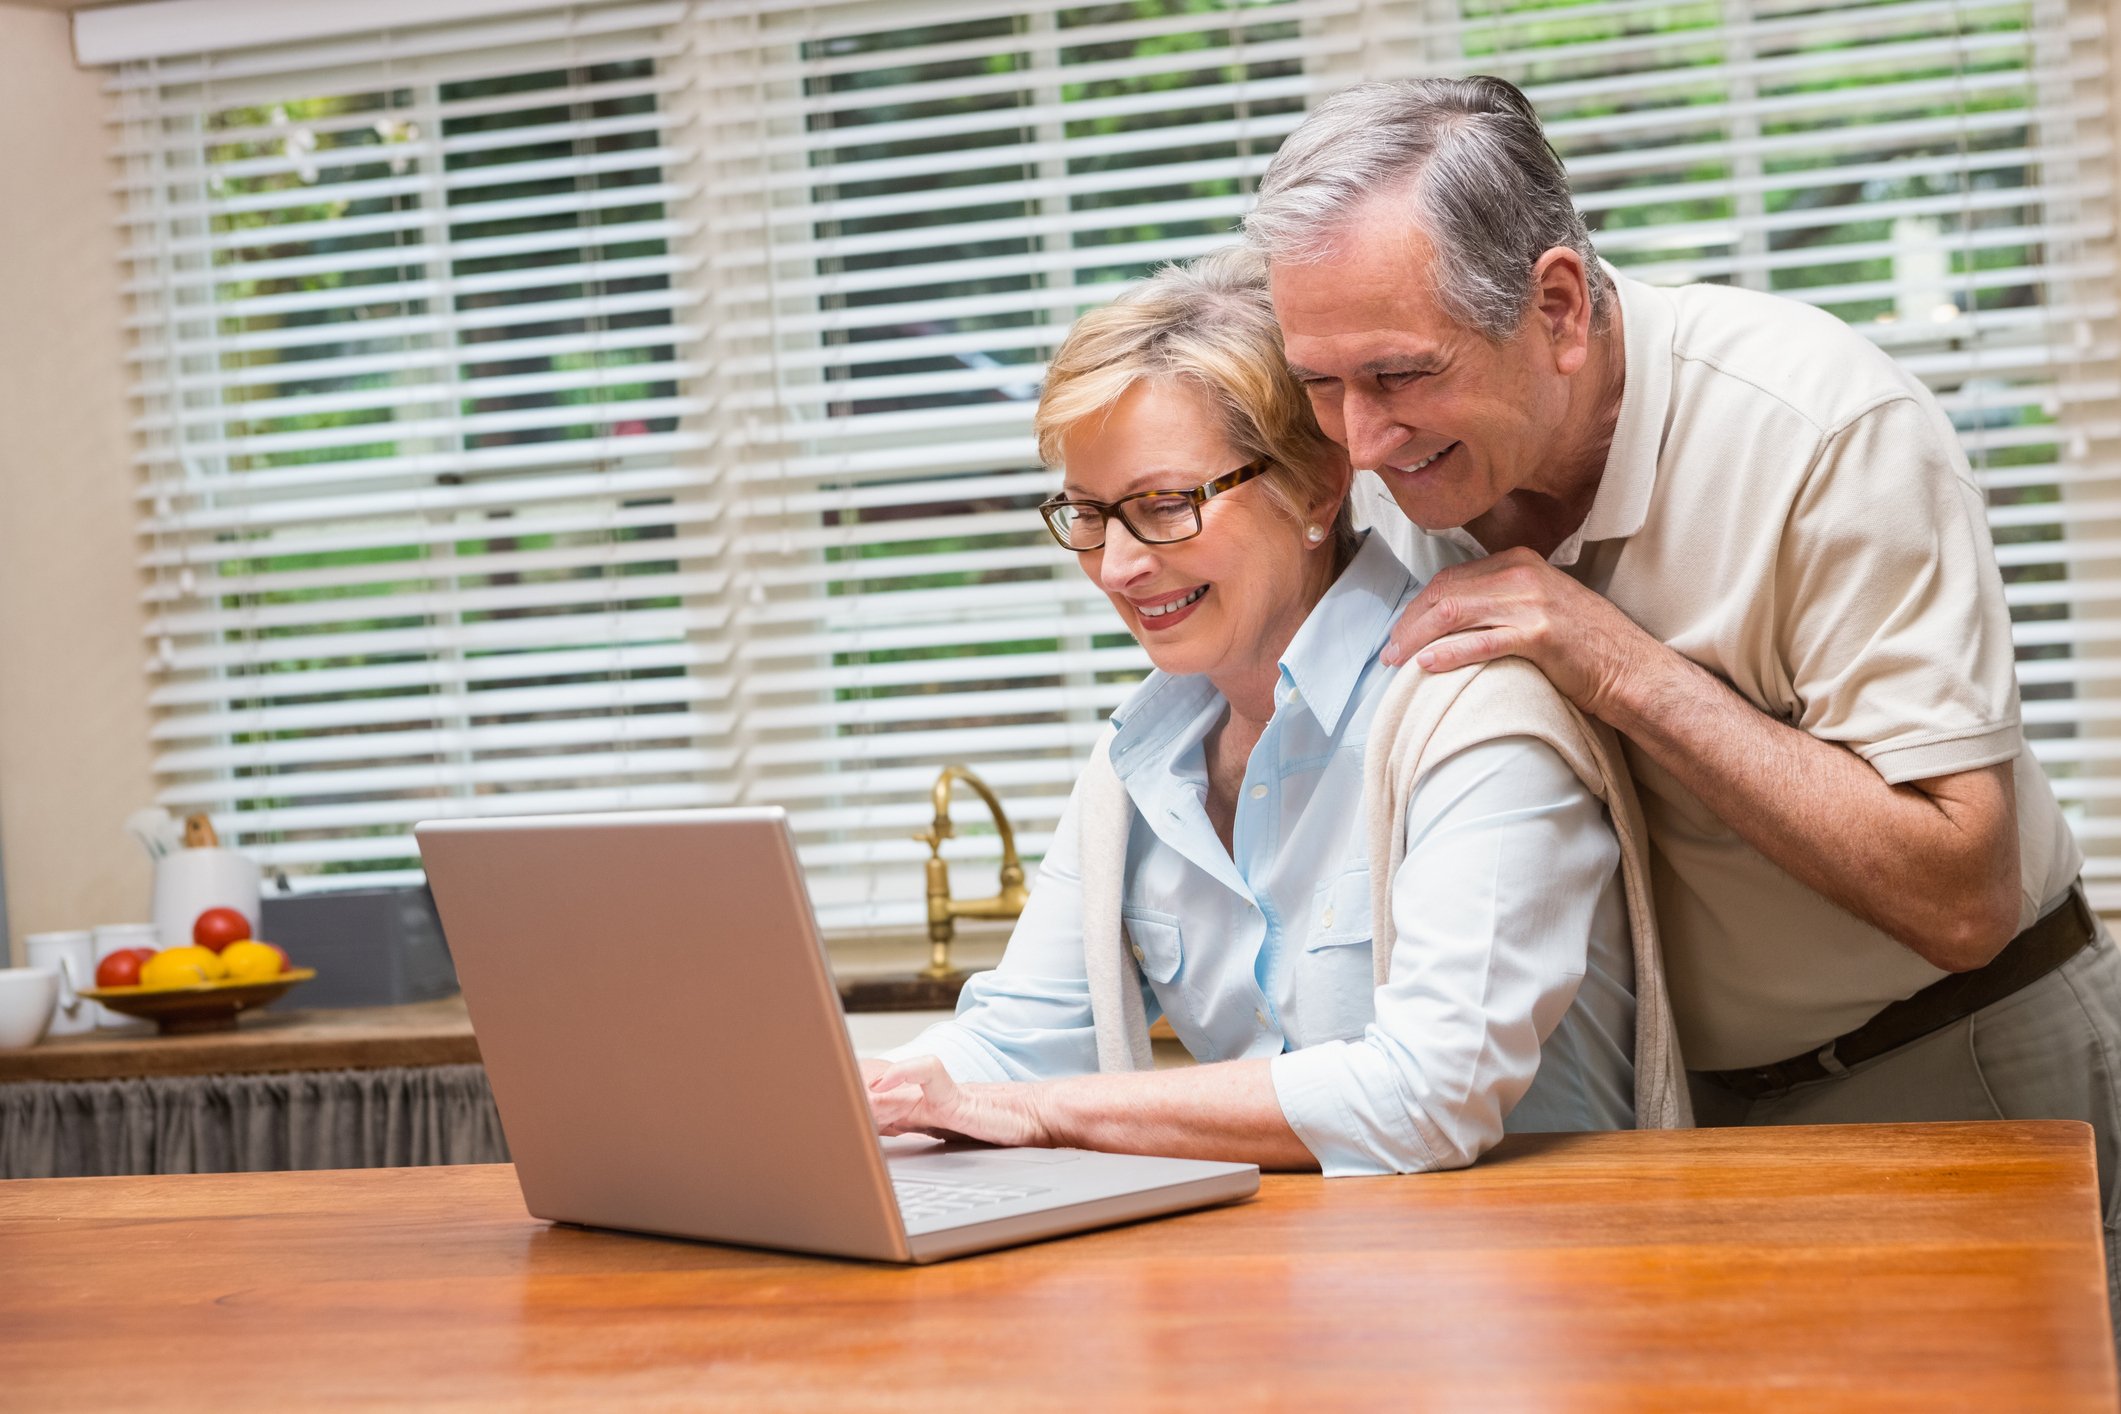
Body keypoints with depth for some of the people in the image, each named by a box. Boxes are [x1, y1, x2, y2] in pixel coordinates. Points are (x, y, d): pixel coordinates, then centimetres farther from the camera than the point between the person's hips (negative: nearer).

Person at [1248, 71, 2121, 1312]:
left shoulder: (1827, 430, -24)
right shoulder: (1434, 444, -6)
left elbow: (1958, 900, -28)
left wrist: (1619, 666, -29)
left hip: (1957, 1076, -4)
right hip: (1684, 1090, 5)